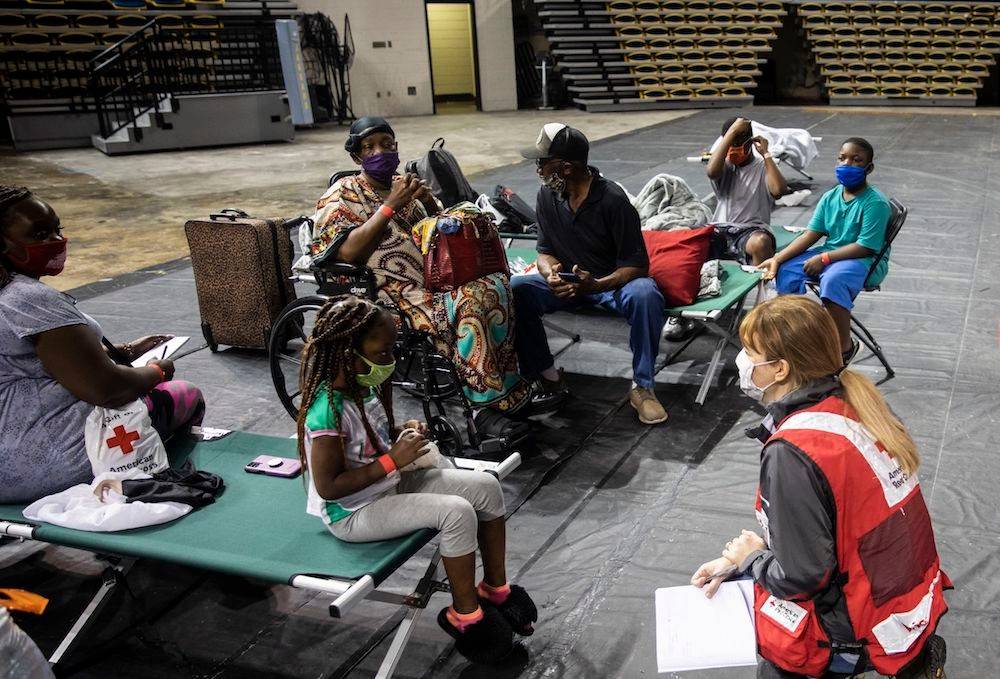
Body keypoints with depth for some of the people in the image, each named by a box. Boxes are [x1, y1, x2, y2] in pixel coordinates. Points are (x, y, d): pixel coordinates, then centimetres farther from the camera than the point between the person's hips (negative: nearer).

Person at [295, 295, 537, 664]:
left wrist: (401, 434, -5)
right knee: (456, 512, -25)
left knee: (485, 486, -2)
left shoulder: (365, 386, -2)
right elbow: (328, 487, -27)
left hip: (389, 483, 9)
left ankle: (496, 589, 13)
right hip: (353, 512, -9)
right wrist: (393, 460, -26)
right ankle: (465, 616, -5)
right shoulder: (327, 410, -28)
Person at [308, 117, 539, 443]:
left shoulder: (405, 185, 21)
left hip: (435, 275, 7)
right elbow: (349, 252, -16)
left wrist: (430, 202, -1)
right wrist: (391, 205, -17)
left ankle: (507, 386, -14)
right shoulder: (342, 195, 2)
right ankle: (487, 405, -24)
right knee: (470, 303, -30)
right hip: (391, 291, -7)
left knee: (495, 286, -19)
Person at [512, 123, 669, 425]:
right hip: (568, 281, 4)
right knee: (515, 290, -22)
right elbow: (545, 250, 6)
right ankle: (546, 374, -8)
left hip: (614, 282, -4)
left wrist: (596, 284, -36)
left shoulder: (612, 199, -20)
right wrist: (551, 273, -20)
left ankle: (642, 386, -21)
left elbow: (637, 264, -19)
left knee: (645, 295, -38)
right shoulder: (548, 195, -3)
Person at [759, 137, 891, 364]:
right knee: (786, 271, -14)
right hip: (829, 253, 7)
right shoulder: (830, 197, 5)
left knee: (833, 280, -38)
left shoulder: (876, 203, -15)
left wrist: (824, 258, -23)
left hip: (868, 260, -7)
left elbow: (865, 247, -21)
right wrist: (778, 258, -10)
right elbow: (811, 235, 2)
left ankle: (845, 347, -20)